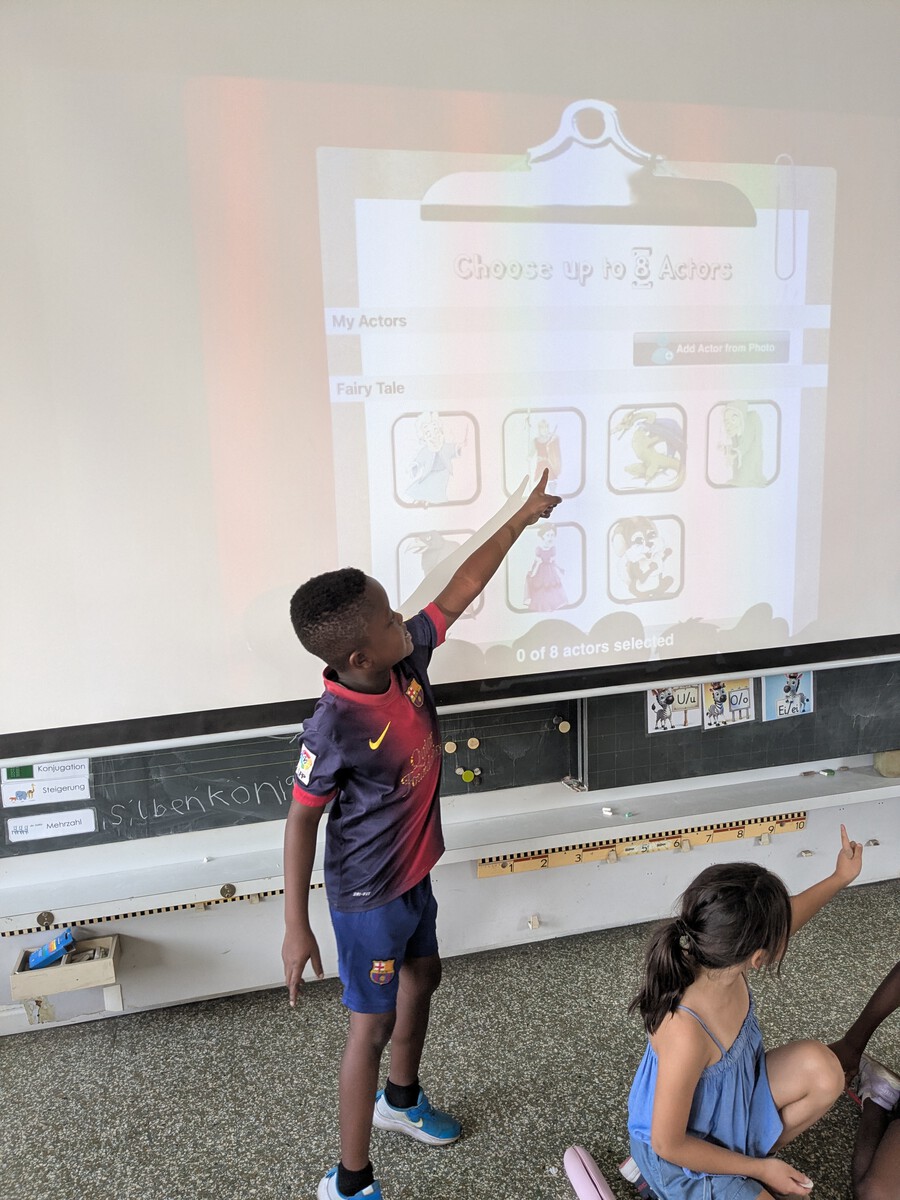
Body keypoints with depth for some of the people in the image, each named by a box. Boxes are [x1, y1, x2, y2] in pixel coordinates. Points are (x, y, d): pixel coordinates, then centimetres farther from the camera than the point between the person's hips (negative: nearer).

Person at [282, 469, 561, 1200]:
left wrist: (522, 517, 4)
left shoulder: (409, 657, -14)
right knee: (373, 1023, 7)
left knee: (423, 974, 26)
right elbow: (301, 823, -21)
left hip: (414, 872, 8)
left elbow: (462, 590, -3)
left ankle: (401, 1099, 53)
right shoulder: (335, 728, -32)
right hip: (368, 895, -8)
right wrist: (296, 927, -16)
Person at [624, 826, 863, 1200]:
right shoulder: (686, 1034, -42)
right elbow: (668, 1145, -26)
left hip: (730, 1102, 7)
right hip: (680, 1153, -7)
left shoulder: (722, 957, -22)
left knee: (821, 1068, -6)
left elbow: (785, 918, 5)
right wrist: (758, 1168, -14)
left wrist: (840, 877, 12)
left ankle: (744, 1156, 9)